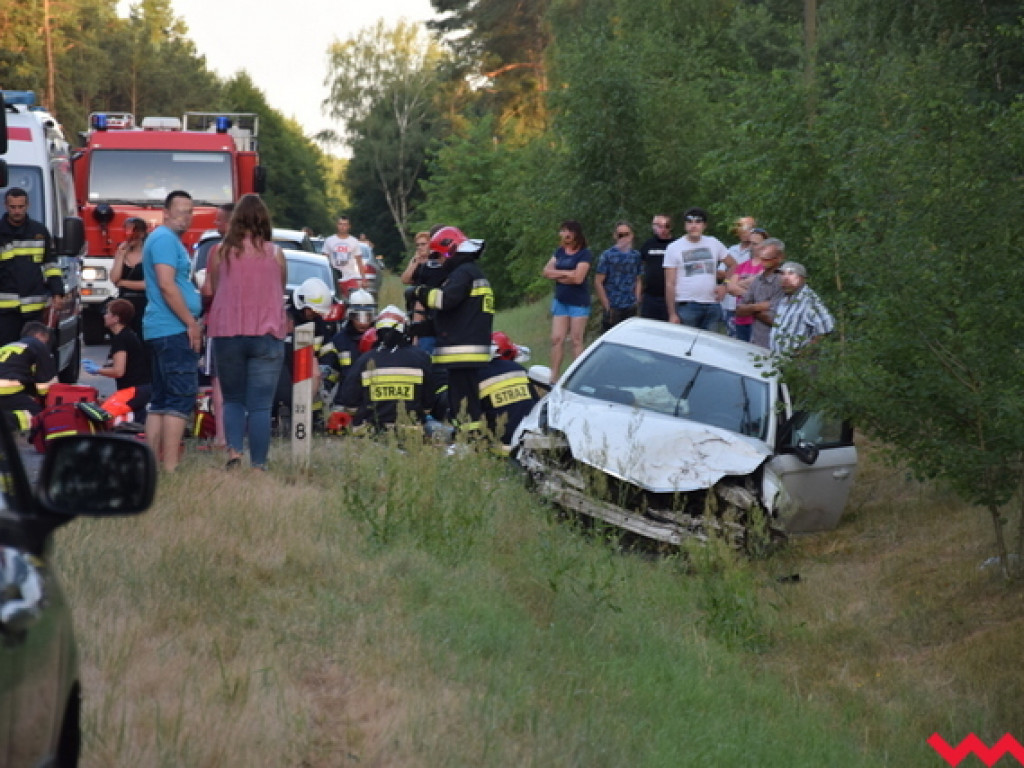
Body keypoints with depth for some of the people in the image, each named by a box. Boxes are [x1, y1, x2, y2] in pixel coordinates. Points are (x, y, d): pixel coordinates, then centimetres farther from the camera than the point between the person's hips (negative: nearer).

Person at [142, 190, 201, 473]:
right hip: (174, 330, -11)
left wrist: (192, 322, 23)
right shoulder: (165, 239, -11)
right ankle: (170, 467, -18)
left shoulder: (168, 238, 22)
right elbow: (167, 285, -20)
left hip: (158, 330, 11)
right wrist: (191, 324, -18)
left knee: (160, 400, 11)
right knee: (181, 397, -13)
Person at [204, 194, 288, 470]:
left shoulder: (220, 252, 0)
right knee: (260, 406, 2)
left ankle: (234, 450, -8)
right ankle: (258, 466, -3)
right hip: (267, 335, -1)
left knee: (232, 399, 14)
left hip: (227, 334, 1)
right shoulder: (275, 254, 0)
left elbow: (209, 290, 6)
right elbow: (281, 292, 10)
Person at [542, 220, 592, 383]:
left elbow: (578, 278, -17)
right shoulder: (560, 251, 12)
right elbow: (547, 271, 5)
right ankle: (554, 377, 4)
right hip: (560, 301, 6)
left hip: (578, 303, -6)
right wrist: (567, 274, -9)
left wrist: (558, 274, -5)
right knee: (557, 339, 2)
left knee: (576, 341, -2)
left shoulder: (584, 254, -8)